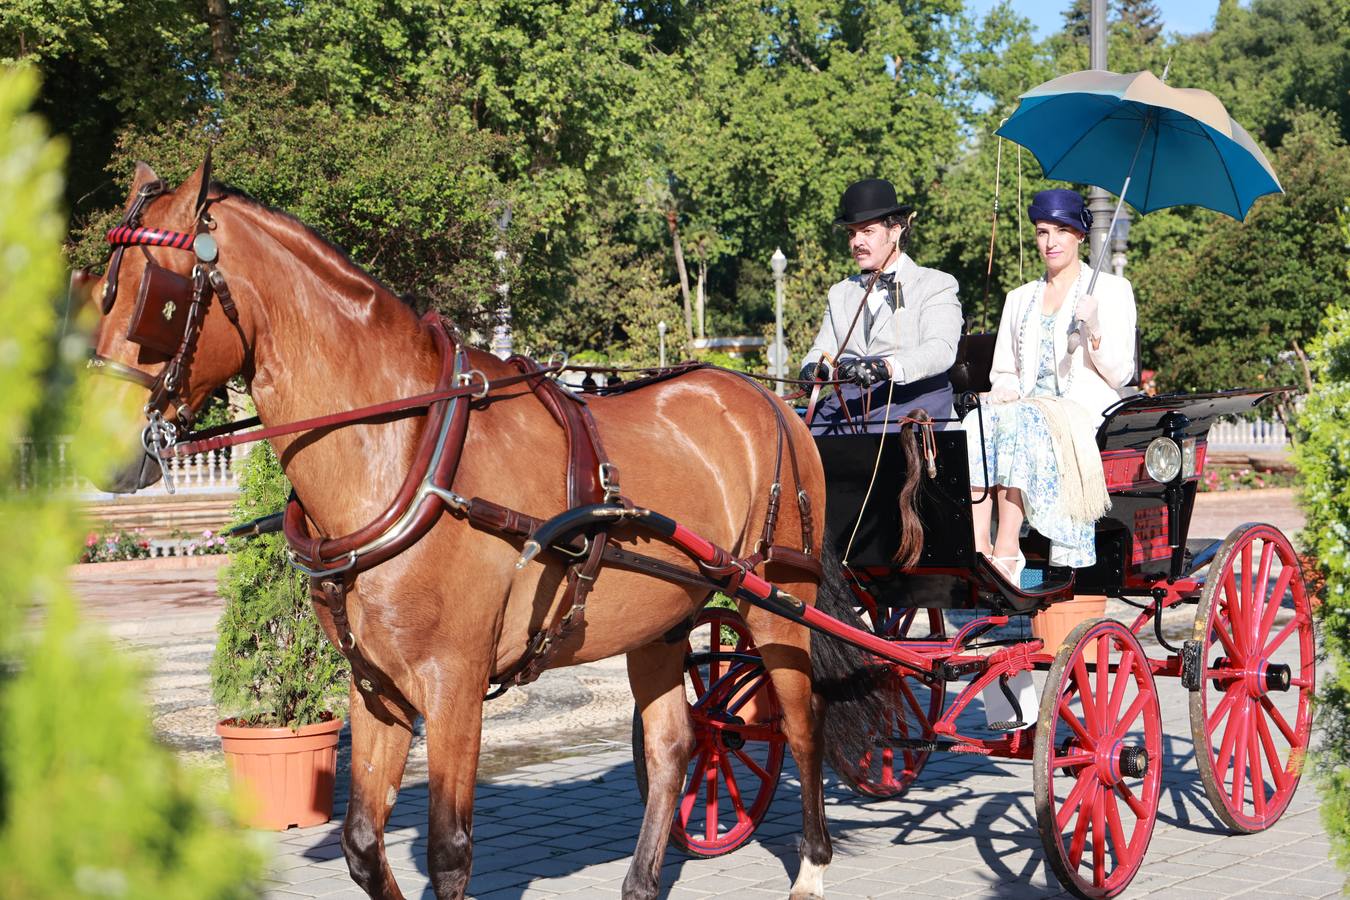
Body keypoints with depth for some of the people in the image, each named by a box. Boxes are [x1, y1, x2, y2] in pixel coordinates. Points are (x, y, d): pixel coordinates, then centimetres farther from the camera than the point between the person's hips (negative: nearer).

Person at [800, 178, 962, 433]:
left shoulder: (937, 285, 7)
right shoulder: (840, 292, 27)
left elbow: (940, 350, -9)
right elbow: (822, 349, 19)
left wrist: (886, 367, -28)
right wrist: (815, 369, -8)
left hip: (910, 399, -4)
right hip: (847, 400, 4)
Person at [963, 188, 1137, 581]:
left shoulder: (1111, 290, 8)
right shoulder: (1019, 300, 22)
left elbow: (1119, 375, 1)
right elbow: (1004, 372, 22)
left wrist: (1094, 330, -16)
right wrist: (1003, 390, -1)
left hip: (1085, 410, -4)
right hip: (1026, 406, 4)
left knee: (1018, 420, -36)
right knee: (977, 421, -31)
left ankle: (1007, 549, -41)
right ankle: (976, 548, -41)